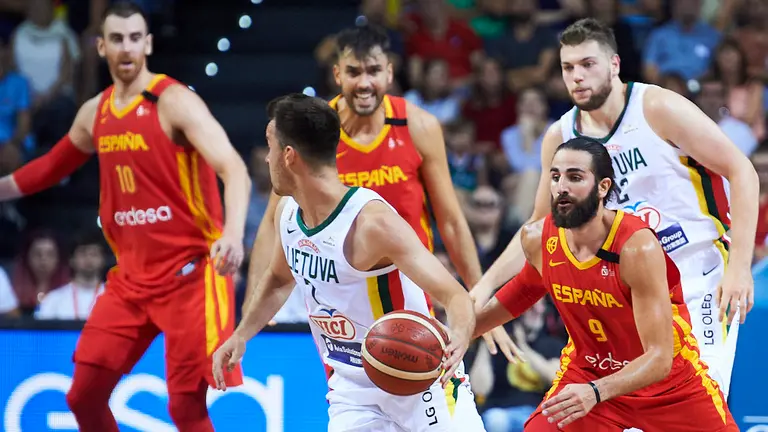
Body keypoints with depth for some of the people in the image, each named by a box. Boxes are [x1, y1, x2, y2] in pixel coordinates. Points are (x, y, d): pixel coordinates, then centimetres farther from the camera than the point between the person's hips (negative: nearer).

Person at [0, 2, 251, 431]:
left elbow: (234, 169, -25)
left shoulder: (175, 102, -13)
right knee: (83, 395, 6)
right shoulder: (95, 113, 10)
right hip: (132, 275, 7)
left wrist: (233, 232, -42)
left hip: (190, 271, -7)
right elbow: (53, 166, 30)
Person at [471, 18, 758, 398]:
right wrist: (486, 284, 2)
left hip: (702, 281, -5)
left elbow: (742, 173, -13)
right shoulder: (560, 137, 3)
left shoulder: (658, 108, -14)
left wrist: (739, 266, -20)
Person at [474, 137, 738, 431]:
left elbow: (659, 358, -33)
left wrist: (595, 393, -48)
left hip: (670, 377, -3)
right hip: (588, 370, 3)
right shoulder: (536, 239, -15)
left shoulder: (638, 248, -31)